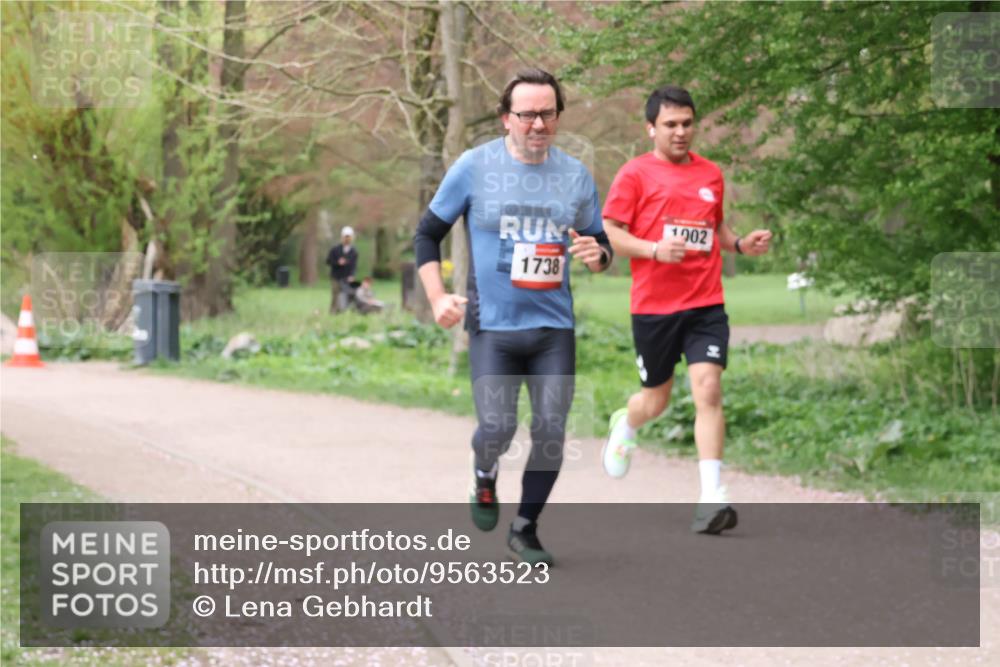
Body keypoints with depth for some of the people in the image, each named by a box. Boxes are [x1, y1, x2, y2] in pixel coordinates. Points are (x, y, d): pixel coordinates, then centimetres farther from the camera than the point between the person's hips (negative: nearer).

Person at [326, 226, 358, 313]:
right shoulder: (335, 249, 4)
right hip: (336, 278, -1)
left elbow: (354, 265, 0)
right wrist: (337, 262, -15)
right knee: (335, 297, -4)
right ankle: (333, 312, 0)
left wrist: (351, 276, -15)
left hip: (347, 279, 1)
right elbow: (328, 261, 2)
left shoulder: (354, 251, 6)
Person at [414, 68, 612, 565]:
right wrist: (437, 297, -6)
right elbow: (427, 233, 5)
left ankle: (525, 530, 17)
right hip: (492, 325, -2)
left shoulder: (576, 175, 5)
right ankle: (484, 478, 25)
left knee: (551, 433, -2)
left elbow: (601, 247, 15)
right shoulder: (474, 167, -3)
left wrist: (597, 254, -10)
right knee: (497, 428, -12)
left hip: (554, 327, 3)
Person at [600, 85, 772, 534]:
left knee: (708, 390, -15)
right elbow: (608, 232, -5)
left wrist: (740, 244, 7)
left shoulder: (711, 175, 12)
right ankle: (625, 426, 49)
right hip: (653, 307, -2)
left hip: (705, 305, 2)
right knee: (656, 400, 11)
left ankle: (712, 497, -17)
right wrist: (655, 249, -20)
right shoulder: (636, 174, -2)